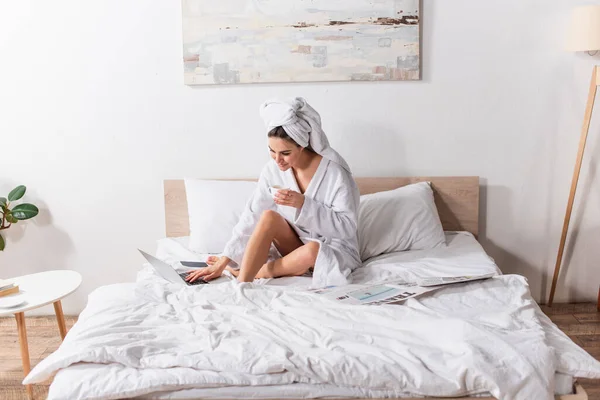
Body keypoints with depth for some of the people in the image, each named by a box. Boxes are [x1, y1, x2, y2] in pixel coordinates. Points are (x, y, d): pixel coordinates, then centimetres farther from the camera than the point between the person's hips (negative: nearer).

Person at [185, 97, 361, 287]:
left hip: (335, 250, -3)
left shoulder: (335, 172, -21)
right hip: (295, 247, 4)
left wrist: (303, 204, -30)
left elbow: (347, 227, -19)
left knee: (310, 251, -37)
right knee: (268, 216, -25)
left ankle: (259, 272, -15)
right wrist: (223, 261, -14)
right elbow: (251, 217, -9)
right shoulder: (273, 170, -9)